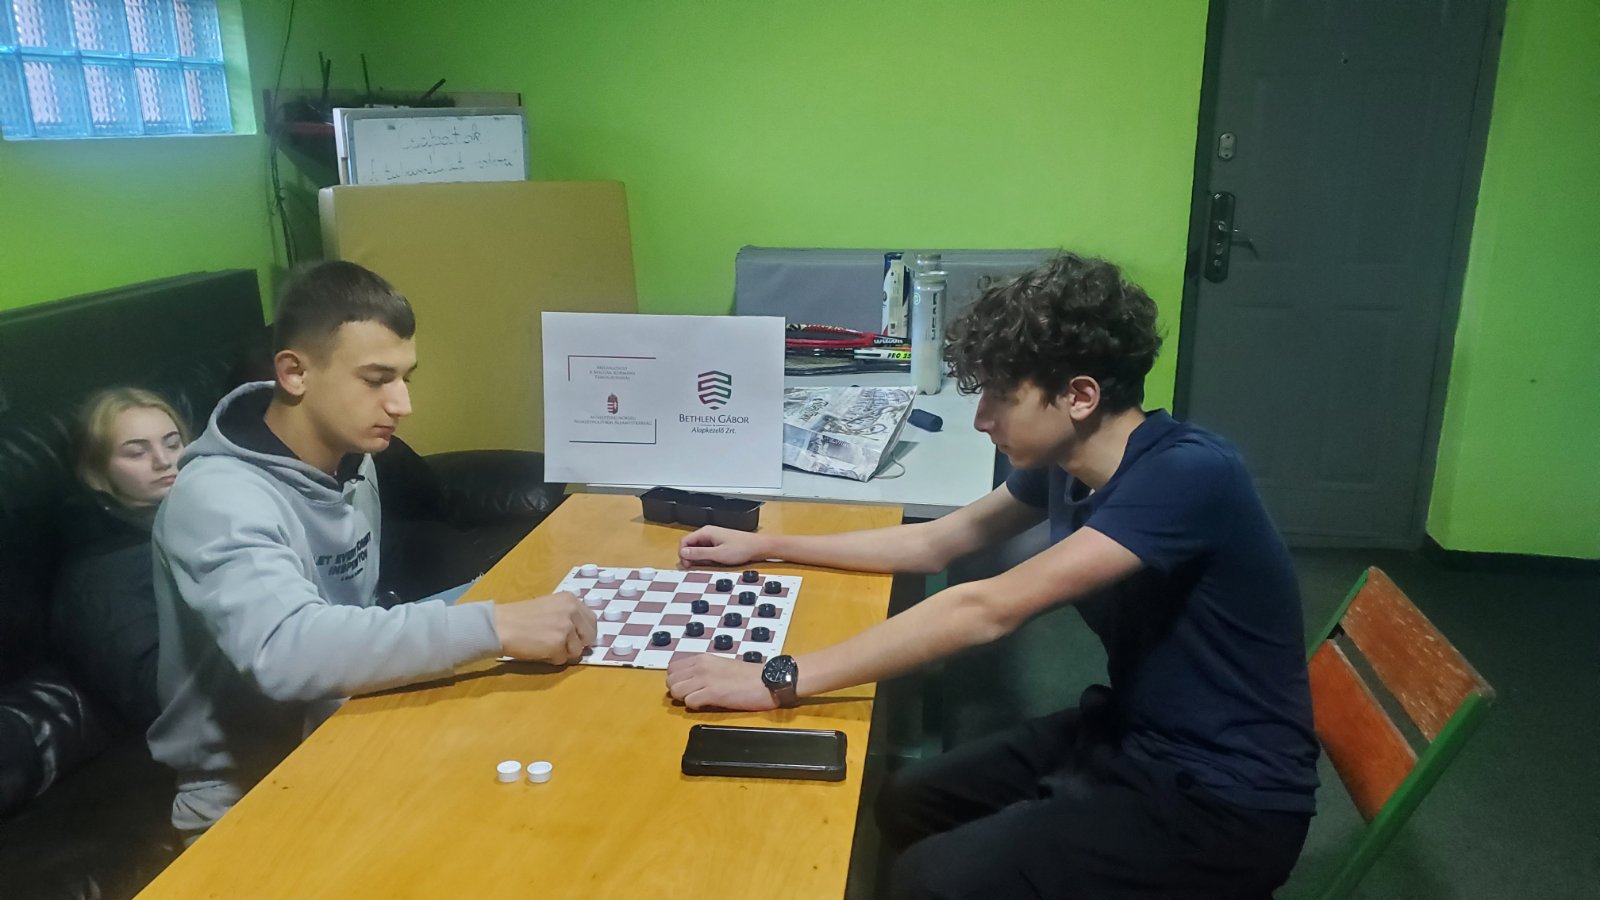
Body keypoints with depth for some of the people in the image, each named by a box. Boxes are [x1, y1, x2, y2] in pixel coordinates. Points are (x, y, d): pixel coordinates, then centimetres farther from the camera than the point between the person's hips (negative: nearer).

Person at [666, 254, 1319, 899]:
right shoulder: (1067, 461, -1)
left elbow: (986, 610, -34)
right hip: (1132, 732, 8)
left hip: (1224, 800, -8)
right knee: (908, 805, 5)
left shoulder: (1187, 475, -28)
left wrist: (780, 680, -32)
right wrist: (767, 546, 11)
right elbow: (936, 542, 11)